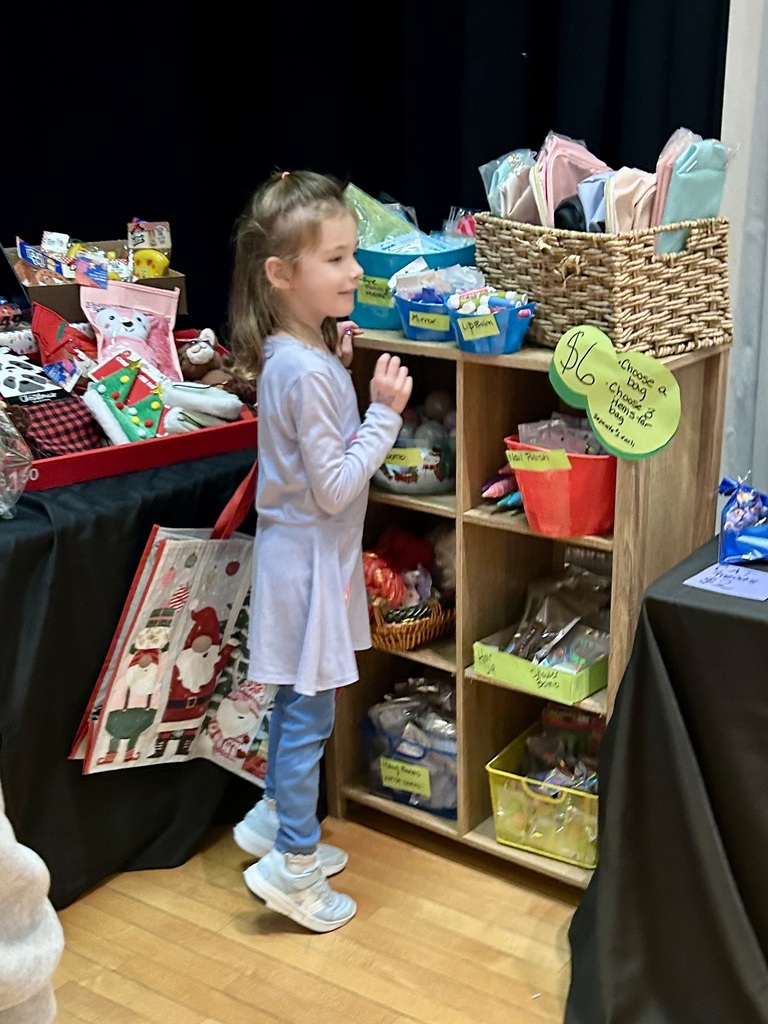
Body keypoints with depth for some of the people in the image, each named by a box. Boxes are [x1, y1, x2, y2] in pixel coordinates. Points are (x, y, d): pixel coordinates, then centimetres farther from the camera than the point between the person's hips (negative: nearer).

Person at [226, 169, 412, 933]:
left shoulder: (294, 354, 3)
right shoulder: (306, 373, -26)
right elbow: (333, 487, -25)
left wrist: (339, 361, 6)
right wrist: (386, 413, -21)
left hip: (306, 552, 9)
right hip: (308, 558, -9)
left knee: (295, 703, 22)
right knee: (309, 712, 3)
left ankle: (273, 820, 38)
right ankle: (293, 866, 17)